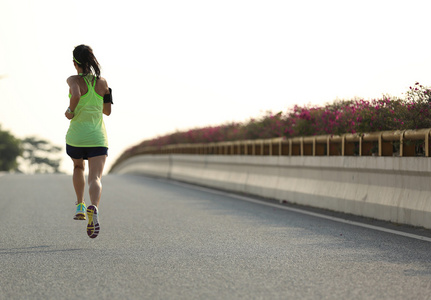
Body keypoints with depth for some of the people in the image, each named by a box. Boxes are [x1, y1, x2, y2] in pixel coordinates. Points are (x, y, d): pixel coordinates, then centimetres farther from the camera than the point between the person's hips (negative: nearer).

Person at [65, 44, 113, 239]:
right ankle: (93, 208, -40)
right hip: (97, 138, 1)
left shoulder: (74, 80, -6)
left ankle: (80, 205, 24)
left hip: (75, 137, 0)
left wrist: (70, 110, -11)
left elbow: (76, 94, -29)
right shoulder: (102, 82, 4)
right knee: (95, 178, -11)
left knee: (78, 167, 31)